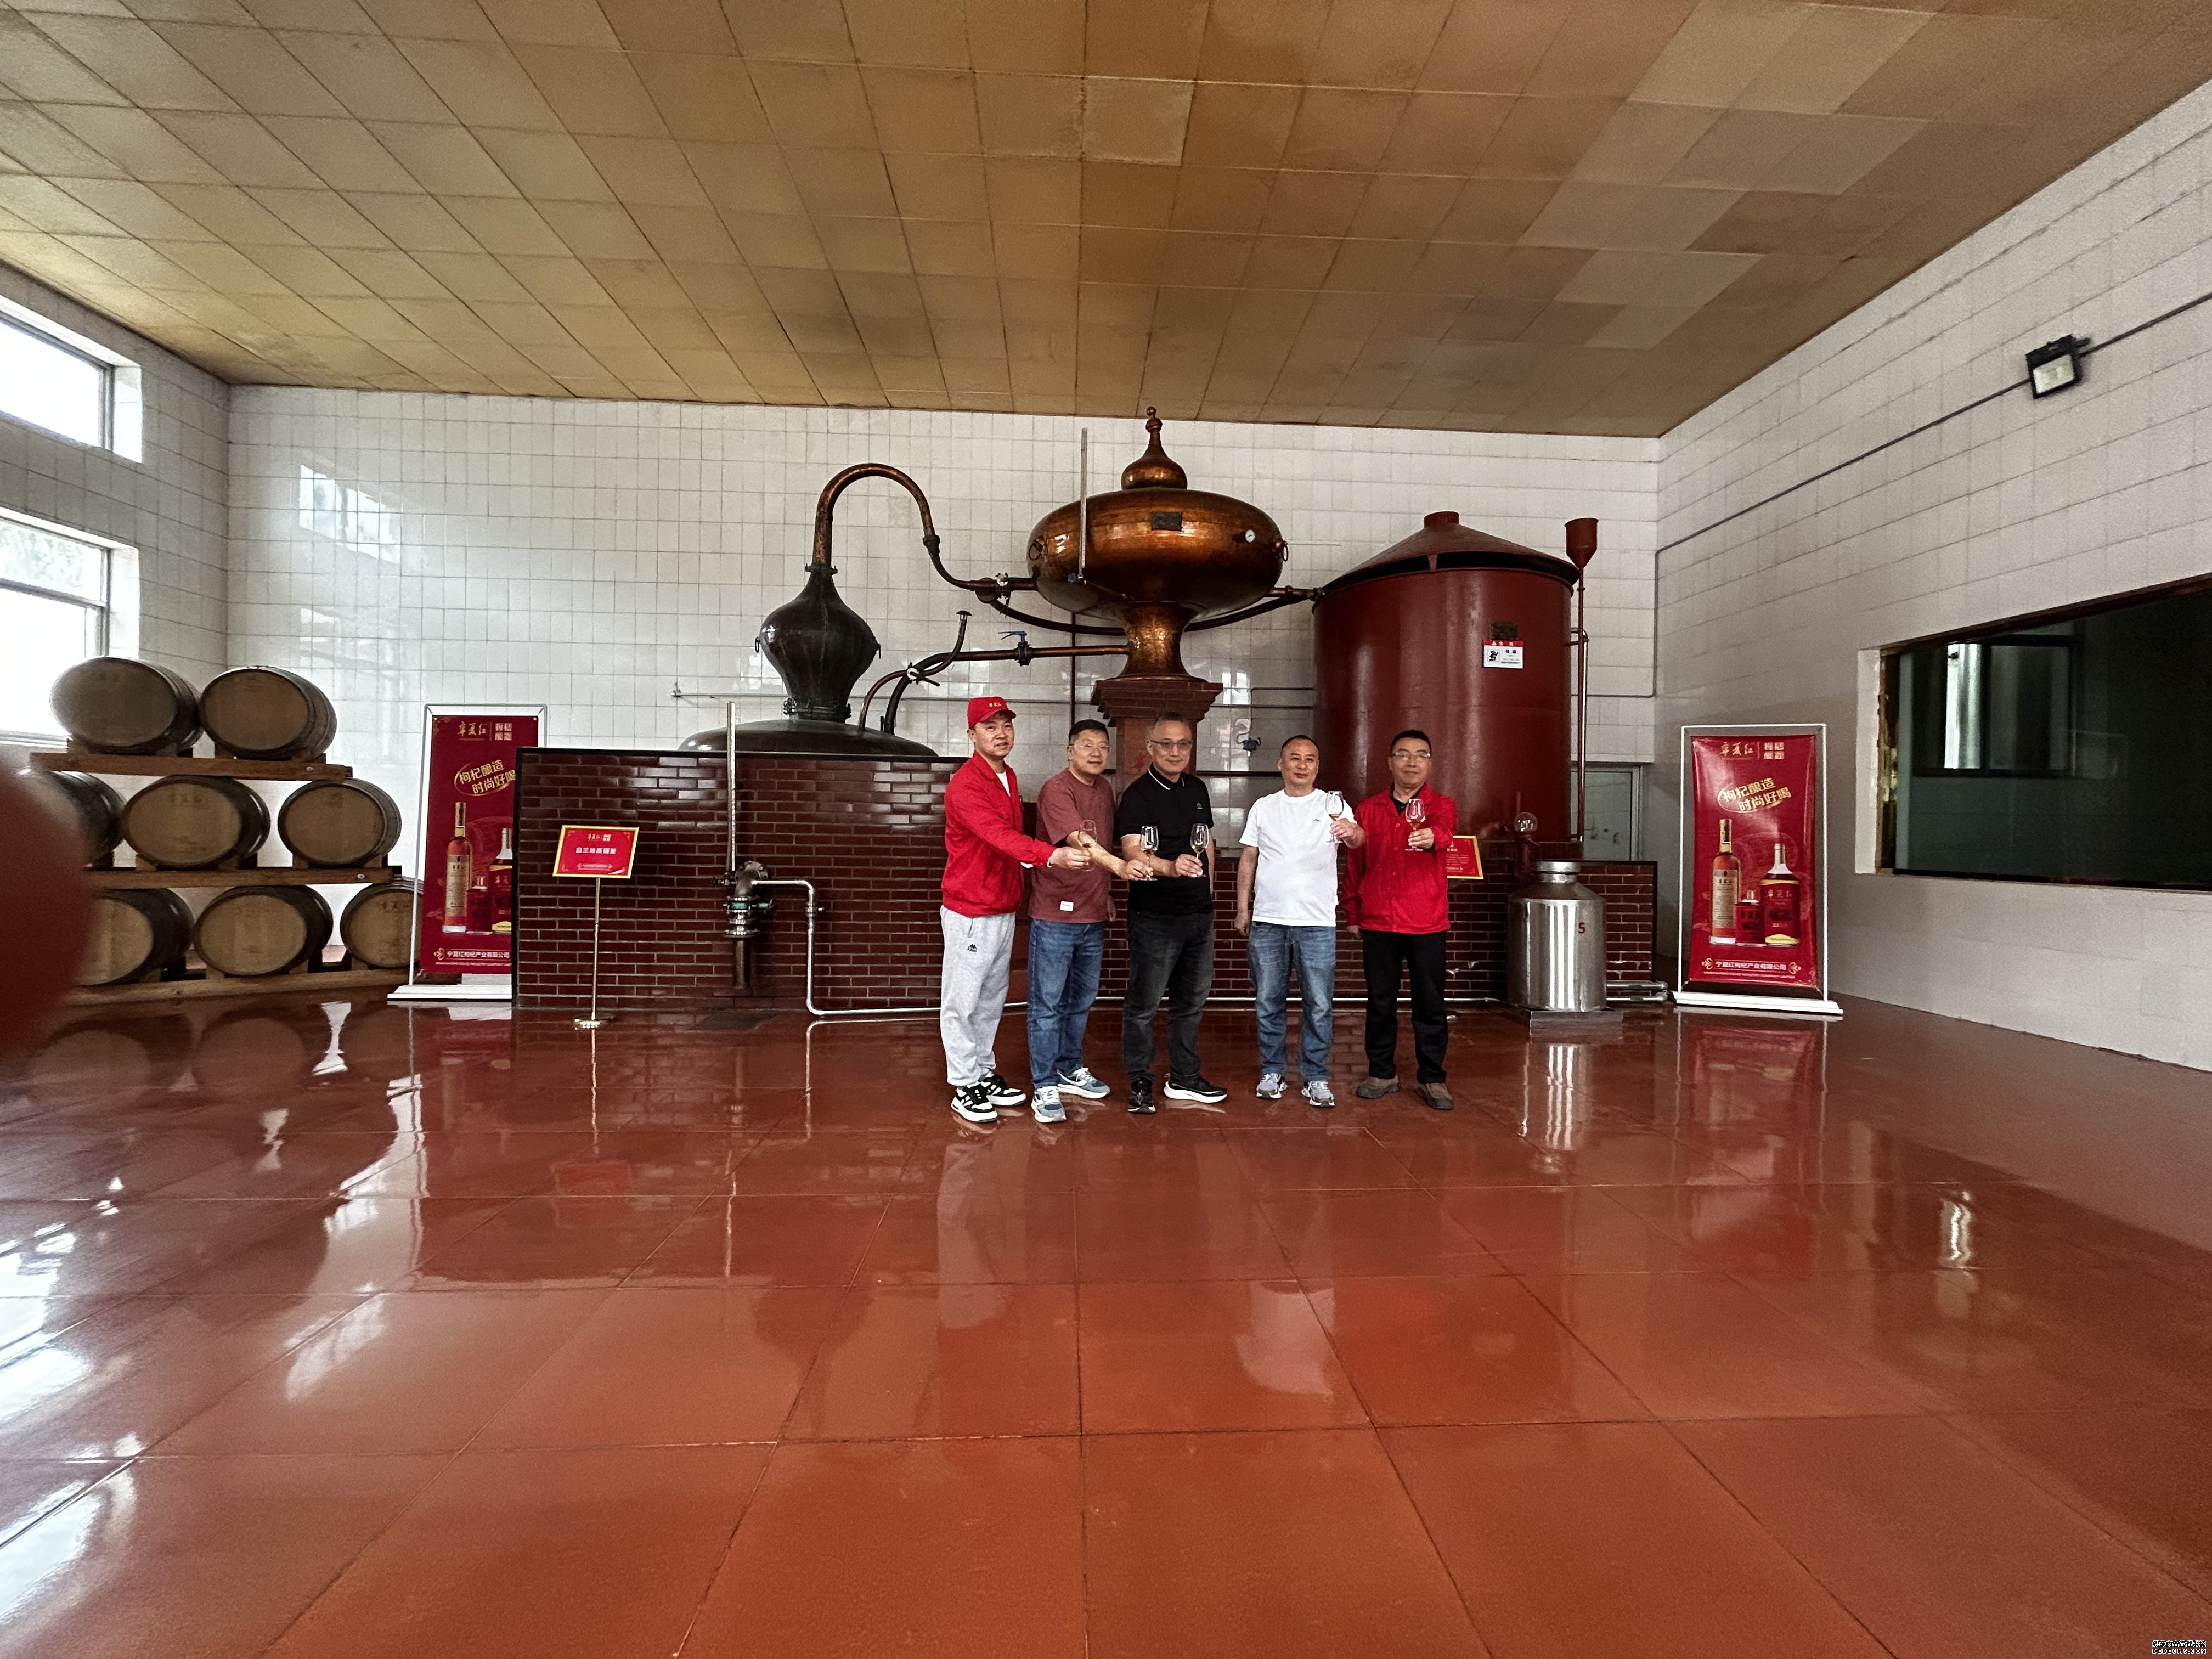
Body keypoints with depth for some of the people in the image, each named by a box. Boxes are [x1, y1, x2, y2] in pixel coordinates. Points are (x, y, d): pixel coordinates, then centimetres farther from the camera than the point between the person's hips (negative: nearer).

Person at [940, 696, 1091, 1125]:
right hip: (970, 912, -8)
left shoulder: (1010, 779, 10)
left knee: (992, 997, 17)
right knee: (962, 1001, 3)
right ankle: (964, 1086, 14)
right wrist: (1053, 855, -46)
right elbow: (1000, 837, -34)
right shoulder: (965, 785, -19)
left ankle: (984, 1071, 30)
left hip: (1004, 909, 8)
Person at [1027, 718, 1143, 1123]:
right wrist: (1118, 865, -45)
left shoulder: (1105, 790, 10)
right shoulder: (1056, 789, -16)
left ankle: (1070, 1070, 34)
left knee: (1081, 998, 18)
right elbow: (1078, 840, -32)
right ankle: (1044, 1087, 10)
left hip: (1093, 915, 8)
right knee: (1047, 1002, 0)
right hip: (1055, 913, -8)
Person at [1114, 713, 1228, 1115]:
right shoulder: (1138, 794, -11)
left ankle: (1184, 1079, 30)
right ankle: (1139, 1083, 15)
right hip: (1154, 916, -7)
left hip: (1199, 914, 7)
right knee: (1143, 1002, 1)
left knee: (1192, 999, 16)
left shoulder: (1197, 789, 10)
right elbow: (1132, 852, -24)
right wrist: (1172, 866, -42)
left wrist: (1207, 891, 16)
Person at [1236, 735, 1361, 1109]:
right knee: (1269, 1001, 9)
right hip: (1267, 921, 2)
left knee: (1319, 1005, 1)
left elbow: (1358, 838, -16)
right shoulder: (1263, 808, 10)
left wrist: (1352, 832, -39)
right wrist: (1243, 908, 7)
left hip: (1317, 923, -2)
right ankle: (1272, 1071, 21)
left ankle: (1316, 1078, 13)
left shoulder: (1332, 805, 2)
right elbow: (1248, 860, 12)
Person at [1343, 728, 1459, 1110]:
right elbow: (1354, 864, 12)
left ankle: (1432, 1079, 16)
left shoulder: (1441, 805, 3)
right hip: (1377, 922, 2)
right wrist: (1353, 915, 11)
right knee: (1380, 1002, 8)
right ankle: (1382, 1074, 21)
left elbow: (1444, 829, -22)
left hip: (1426, 923, -1)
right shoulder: (1368, 810, 8)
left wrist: (1431, 835, -45)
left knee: (1430, 1003, 4)